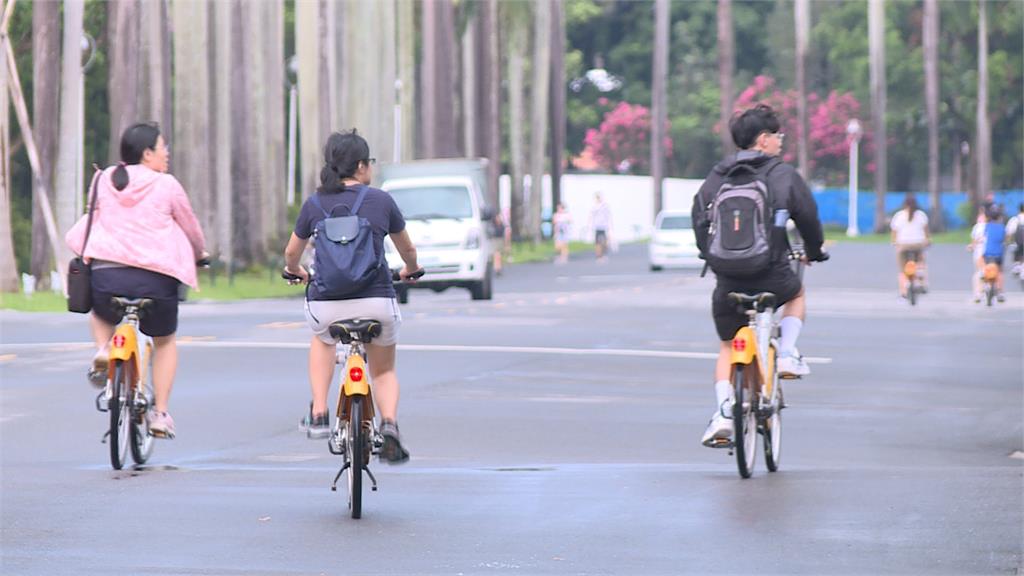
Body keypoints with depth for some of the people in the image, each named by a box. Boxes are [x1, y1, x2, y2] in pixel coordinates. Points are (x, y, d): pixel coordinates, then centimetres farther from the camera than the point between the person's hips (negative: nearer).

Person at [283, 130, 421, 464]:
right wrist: (411, 269, 39)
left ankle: (318, 415, 23)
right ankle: (389, 423, -7)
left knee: (322, 340, 37)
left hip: (326, 304, 1)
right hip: (376, 302, -1)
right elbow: (407, 249, 17)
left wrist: (295, 270, 40)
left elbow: (291, 253, 17)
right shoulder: (381, 201, 1)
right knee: (384, 371, 22)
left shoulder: (314, 204, 3)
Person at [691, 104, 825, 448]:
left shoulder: (717, 176, 6)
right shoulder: (783, 175, -1)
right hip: (772, 276, -2)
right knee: (796, 294, 35)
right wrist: (813, 251, 26)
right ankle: (787, 354, 15)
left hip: (728, 279, 2)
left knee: (728, 348, 19)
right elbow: (808, 217, 6)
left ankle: (723, 413, 3)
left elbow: (700, 218, 9)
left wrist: (711, 256, 27)